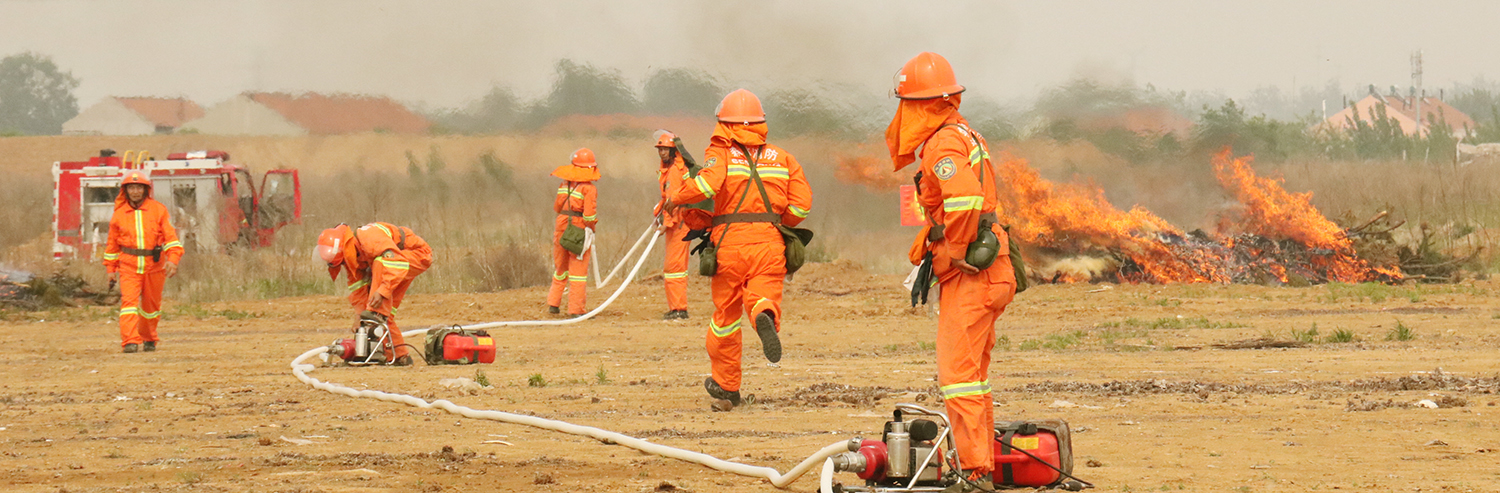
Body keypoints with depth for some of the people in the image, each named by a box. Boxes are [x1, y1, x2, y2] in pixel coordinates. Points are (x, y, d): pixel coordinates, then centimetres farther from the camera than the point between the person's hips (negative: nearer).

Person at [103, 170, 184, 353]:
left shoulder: (158, 210, 2)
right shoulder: (119, 214, 6)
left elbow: (170, 236, -2)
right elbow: (112, 243, 14)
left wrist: (173, 260, -15)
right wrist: (111, 269, 13)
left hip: (154, 264, 0)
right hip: (129, 265, 0)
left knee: (151, 304, 11)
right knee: (129, 300, -15)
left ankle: (149, 338, 31)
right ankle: (130, 341, -21)